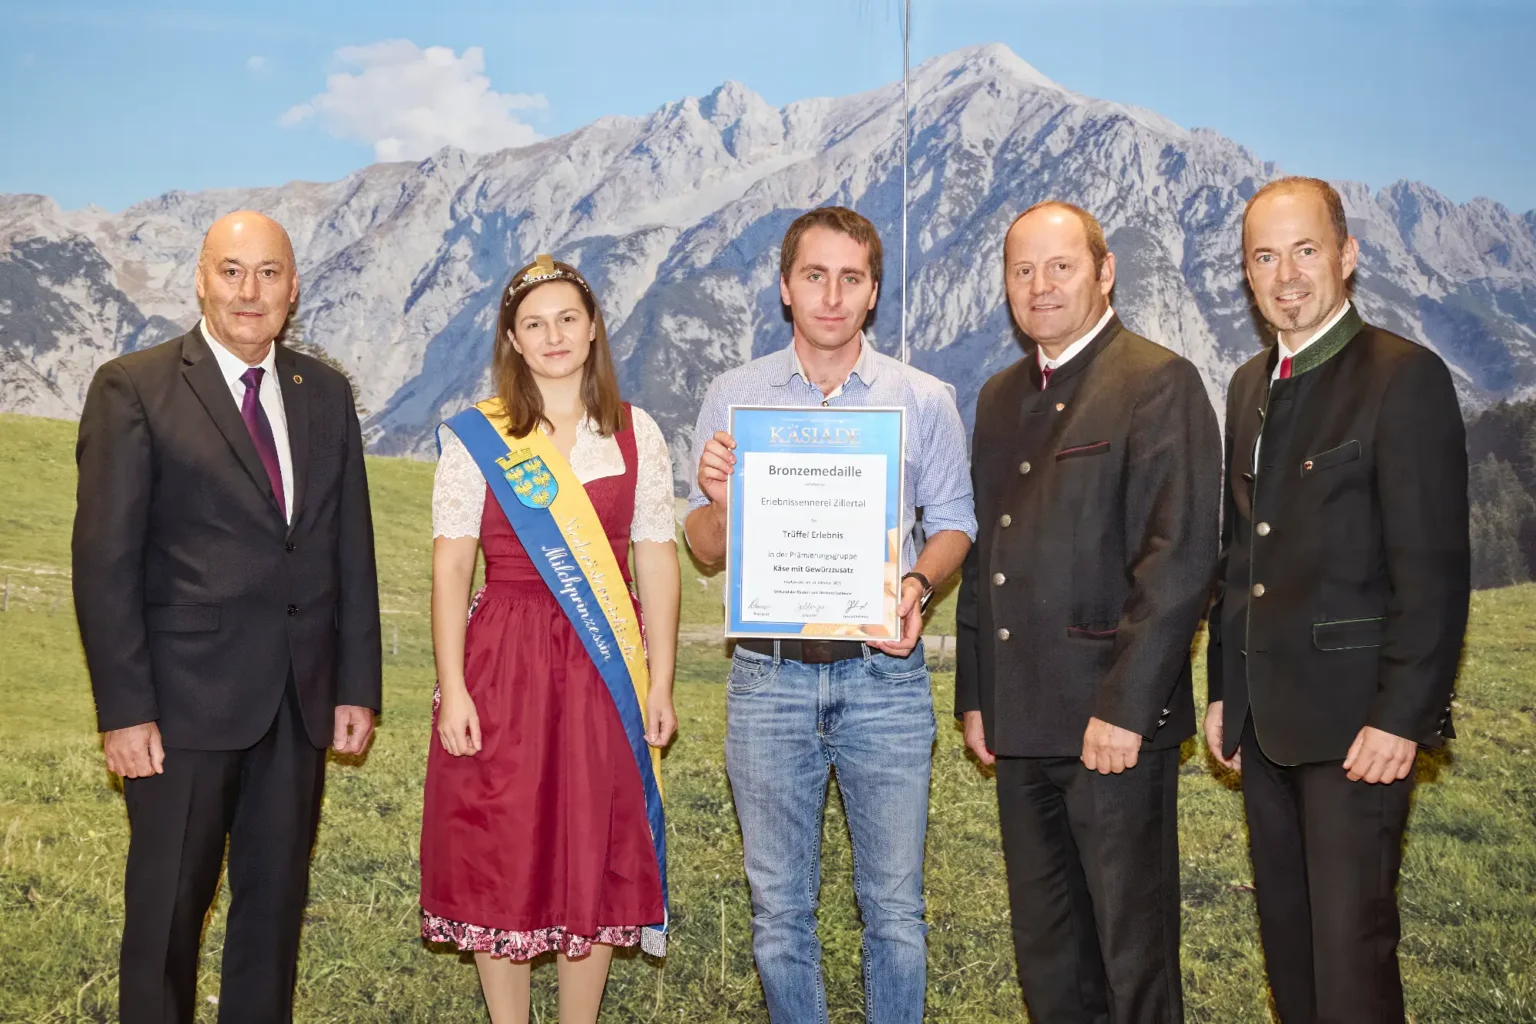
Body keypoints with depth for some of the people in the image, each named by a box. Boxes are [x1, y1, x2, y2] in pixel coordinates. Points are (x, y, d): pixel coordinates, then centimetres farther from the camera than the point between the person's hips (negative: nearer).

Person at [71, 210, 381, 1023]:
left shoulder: (325, 393, 9)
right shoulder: (133, 389, -5)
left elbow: (352, 549, 9)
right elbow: (104, 560, -9)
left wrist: (358, 684, 5)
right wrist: (123, 710, -13)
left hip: (301, 700, 4)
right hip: (185, 698, -4)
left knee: (276, 902, 14)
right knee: (167, 909, 8)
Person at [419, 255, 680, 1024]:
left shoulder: (636, 434, 6)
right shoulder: (474, 438, 0)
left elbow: (656, 561, 5)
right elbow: (449, 566, -3)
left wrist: (660, 683, 1)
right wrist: (452, 688, -10)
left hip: (604, 670, 2)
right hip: (504, 668, -1)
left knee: (595, 861, 8)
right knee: (501, 862, 5)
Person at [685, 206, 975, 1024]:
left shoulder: (925, 401, 3)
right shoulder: (732, 397, 5)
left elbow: (954, 524, 8)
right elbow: (707, 552, 7)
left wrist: (919, 581, -13)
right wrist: (718, 495, -15)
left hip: (883, 675, -1)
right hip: (769, 676, 1)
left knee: (895, 908, 5)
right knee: (779, 910, 10)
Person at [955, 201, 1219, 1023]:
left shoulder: (1159, 383, -7)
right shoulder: (1000, 398, 16)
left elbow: (1180, 557, -14)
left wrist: (1124, 708, -18)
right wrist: (974, 695, 14)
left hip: (1115, 721, -7)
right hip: (1022, 724, 7)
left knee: (1135, 950, 4)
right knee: (1045, 954, 16)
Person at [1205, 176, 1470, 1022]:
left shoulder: (1404, 378, -10)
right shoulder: (1250, 386, 14)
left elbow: (1434, 569, -14)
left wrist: (1402, 716, -18)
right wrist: (1224, 691, 15)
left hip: (1355, 720, -7)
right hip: (1265, 719, 7)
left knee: (1351, 947, -5)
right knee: (1285, 939, 14)